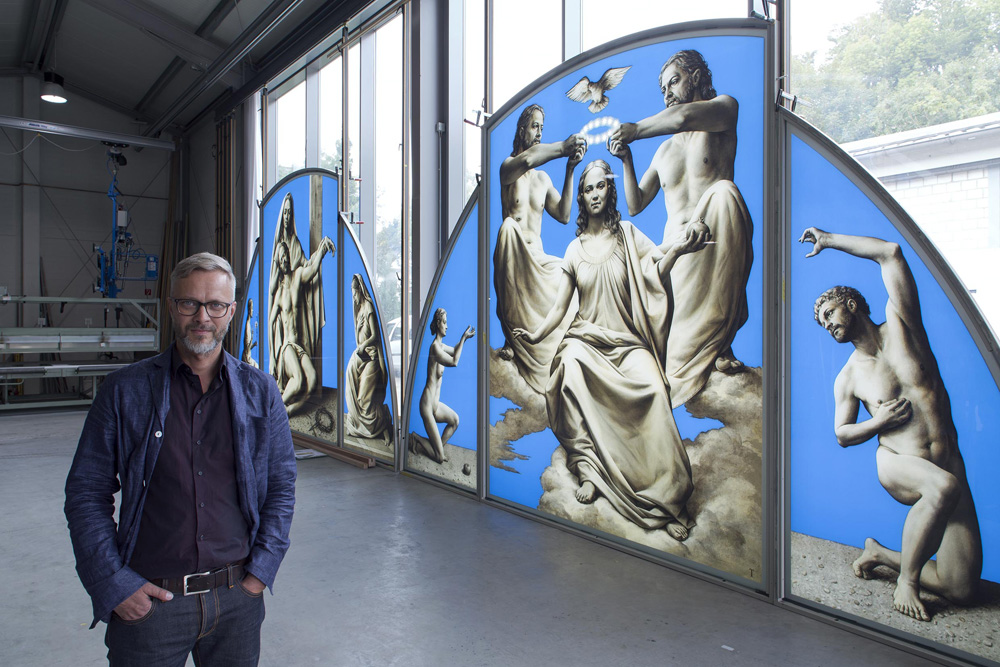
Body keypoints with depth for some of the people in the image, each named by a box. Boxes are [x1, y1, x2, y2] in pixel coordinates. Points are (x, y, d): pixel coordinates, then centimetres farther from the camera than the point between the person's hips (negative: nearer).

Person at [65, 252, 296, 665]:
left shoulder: (260, 392, 1)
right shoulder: (125, 391, -2)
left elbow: (282, 487, 5)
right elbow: (86, 493, 1)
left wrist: (260, 570, -2)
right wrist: (113, 585, -6)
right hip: (147, 602, -1)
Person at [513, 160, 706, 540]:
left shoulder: (627, 234, 7)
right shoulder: (575, 249, 13)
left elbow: (657, 269, -12)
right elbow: (559, 308, 11)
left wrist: (677, 250, -34)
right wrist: (536, 334, -7)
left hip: (627, 343, -1)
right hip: (586, 339, 2)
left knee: (653, 389, -31)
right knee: (571, 364, -34)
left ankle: (670, 497, -25)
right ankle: (589, 471, -25)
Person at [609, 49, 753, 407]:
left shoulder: (724, 106, 12)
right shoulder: (664, 150, 27)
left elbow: (684, 117, -12)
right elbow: (635, 205, 26)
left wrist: (632, 130, -2)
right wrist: (626, 159, 14)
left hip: (718, 236, -4)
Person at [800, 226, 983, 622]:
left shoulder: (900, 325, 1)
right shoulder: (848, 377, 3)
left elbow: (891, 254, -6)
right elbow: (842, 434, 10)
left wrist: (829, 241, 0)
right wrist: (877, 422, -10)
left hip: (948, 462, 2)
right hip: (897, 462, -1)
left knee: (962, 591, -5)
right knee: (945, 486, -39)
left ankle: (879, 553, 20)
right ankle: (906, 580, -20)